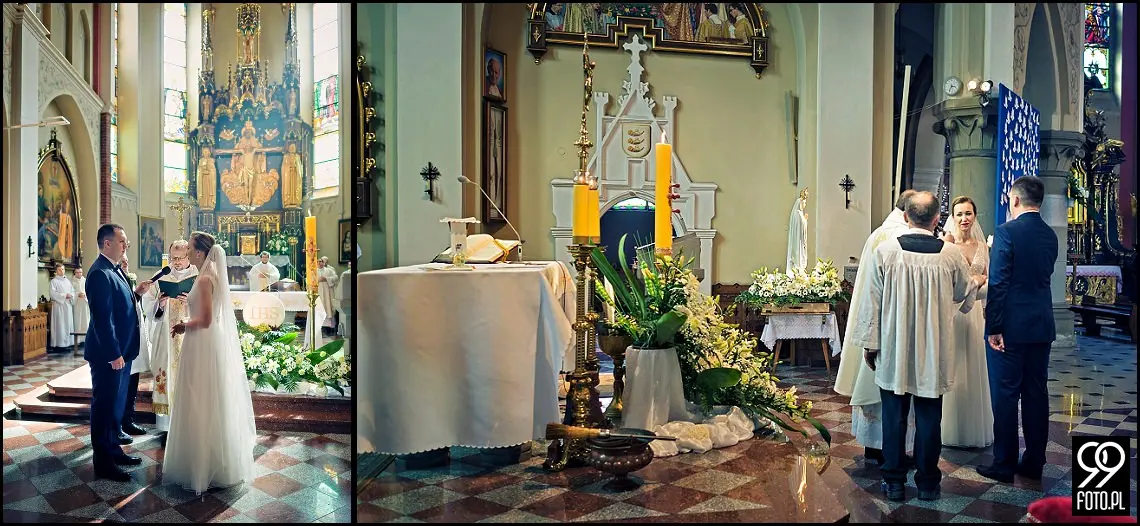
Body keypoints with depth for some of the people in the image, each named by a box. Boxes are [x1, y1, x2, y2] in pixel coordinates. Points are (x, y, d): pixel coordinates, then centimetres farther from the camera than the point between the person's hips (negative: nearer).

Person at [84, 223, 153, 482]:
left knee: (116, 404, 20)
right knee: (104, 406, 1)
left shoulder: (115, 270, 12)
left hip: (121, 351, 10)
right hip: (109, 354, -10)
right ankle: (103, 463, 10)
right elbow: (103, 317, -23)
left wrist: (136, 293, 3)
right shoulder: (100, 273, -19)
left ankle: (113, 450, 33)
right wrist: (113, 354, -23)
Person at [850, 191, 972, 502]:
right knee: (929, 416, 10)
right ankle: (928, 482, 20)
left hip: (893, 350, -1)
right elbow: (961, 293, 11)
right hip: (934, 351, 1)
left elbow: (873, 301, -6)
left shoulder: (885, 251, -11)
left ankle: (894, 482, 16)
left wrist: (870, 343, 3)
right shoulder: (952, 254, -8)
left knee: (894, 416, 8)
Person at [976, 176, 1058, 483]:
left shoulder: (1006, 232, -13)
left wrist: (993, 327, -14)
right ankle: (1034, 463, 19)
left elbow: (998, 283, -17)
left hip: (1010, 327, -6)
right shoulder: (1050, 236, 8)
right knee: (1036, 394, 11)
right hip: (1042, 326, 7)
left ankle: (1004, 465, 7)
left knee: (1005, 395, 0)